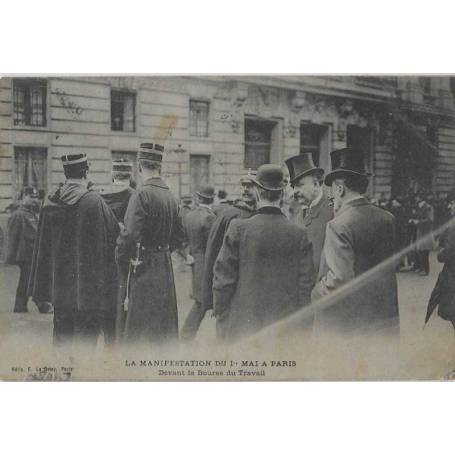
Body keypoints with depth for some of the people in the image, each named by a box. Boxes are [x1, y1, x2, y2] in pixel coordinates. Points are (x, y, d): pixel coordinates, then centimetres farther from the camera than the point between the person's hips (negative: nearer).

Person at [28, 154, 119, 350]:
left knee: (61, 336, 16)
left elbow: (42, 245, 7)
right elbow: (114, 234, -10)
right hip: (88, 283, -5)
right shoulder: (94, 201, -14)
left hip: (59, 285, 5)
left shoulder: (50, 203, 0)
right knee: (87, 338, 4)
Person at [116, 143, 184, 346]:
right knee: (165, 325, 16)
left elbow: (130, 235, -21)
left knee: (141, 328, -2)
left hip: (145, 269, -8)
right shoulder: (170, 196, 8)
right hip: (166, 266, 8)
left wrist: (121, 259, -5)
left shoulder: (142, 195, -16)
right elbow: (178, 236, 15)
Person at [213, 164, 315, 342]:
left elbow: (223, 279, -6)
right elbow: (306, 284, 1)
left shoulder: (239, 229, -8)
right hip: (287, 330, 2)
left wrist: (221, 321, 5)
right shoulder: (299, 234, -2)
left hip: (244, 326, -2)